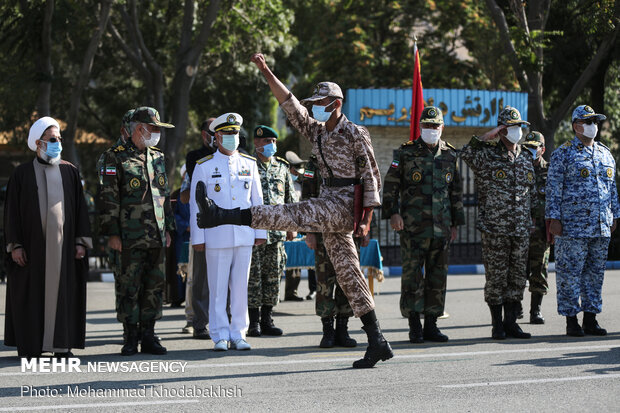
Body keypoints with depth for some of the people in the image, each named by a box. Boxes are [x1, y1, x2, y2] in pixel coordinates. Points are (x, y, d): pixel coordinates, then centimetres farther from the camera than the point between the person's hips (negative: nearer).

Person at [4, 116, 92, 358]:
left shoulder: (69, 172, 8)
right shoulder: (22, 174, 2)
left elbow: (80, 208, 8)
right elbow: (12, 211, 1)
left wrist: (81, 241, 0)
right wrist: (14, 245, -7)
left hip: (63, 243, 2)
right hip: (32, 243, -2)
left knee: (62, 291, 2)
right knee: (31, 293, 0)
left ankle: (61, 344, 8)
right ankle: (30, 346, 6)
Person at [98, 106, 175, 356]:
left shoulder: (158, 158, 16)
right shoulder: (116, 158, -4)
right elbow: (108, 198, -6)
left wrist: (168, 229, 16)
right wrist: (112, 233, -11)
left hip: (156, 238, 6)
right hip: (130, 238, -6)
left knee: (154, 286, 6)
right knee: (129, 287, -2)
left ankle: (148, 336, 13)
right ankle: (131, 338, 4)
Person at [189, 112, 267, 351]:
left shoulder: (249, 164, 10)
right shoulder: (204, 167, 1)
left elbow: (257, 200, 14)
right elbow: (195, 204, 2)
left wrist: (261, 232, 9)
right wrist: (197, 238, -2)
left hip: (244, 236, 3)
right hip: (217, 237, -3)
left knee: (241, 286, 5)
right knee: (218, 288, -1)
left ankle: (238, 334, 11)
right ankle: (220, 336, 5)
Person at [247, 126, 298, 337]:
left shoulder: (282, 167, 14)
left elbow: (291, 198, 19)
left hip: (277, 231, 5)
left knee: (273, 274, 6)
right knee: (254, 275, -4)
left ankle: (267, 320, 12)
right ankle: (254, 321, 0)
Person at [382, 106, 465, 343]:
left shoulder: (449, 155, 11)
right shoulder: (406, 153, 1)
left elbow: (456, 191, 17)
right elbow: (390, 184, 2)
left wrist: (455, 224, 15)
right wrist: (392, 213, -10)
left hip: (441, 227, 4)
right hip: (413, 226, -4)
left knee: (437, 275, 5)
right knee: (412, 274, -5)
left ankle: (431, 325, 12)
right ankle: (414, 326, 1)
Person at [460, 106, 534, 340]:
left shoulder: (526, 158, 13)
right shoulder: (487, 156, -3)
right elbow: (466, 153, -25)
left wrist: (529, 220, 17)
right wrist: (486, 137, -18)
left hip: (521, 230, 5)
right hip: (495, 229, -5)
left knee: (518, 277, 7)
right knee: (496, 277, 0)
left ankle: (511, 323, 15)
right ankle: (497, 324, 8)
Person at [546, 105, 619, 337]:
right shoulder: (563, 154, -2)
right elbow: (553, 188, -4)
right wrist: (553, 219, -10)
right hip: (572, 227, -6)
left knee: (595, 272, 8)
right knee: (570, 273, -4)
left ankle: (590, 320, 14)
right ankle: (571, 321, 2)